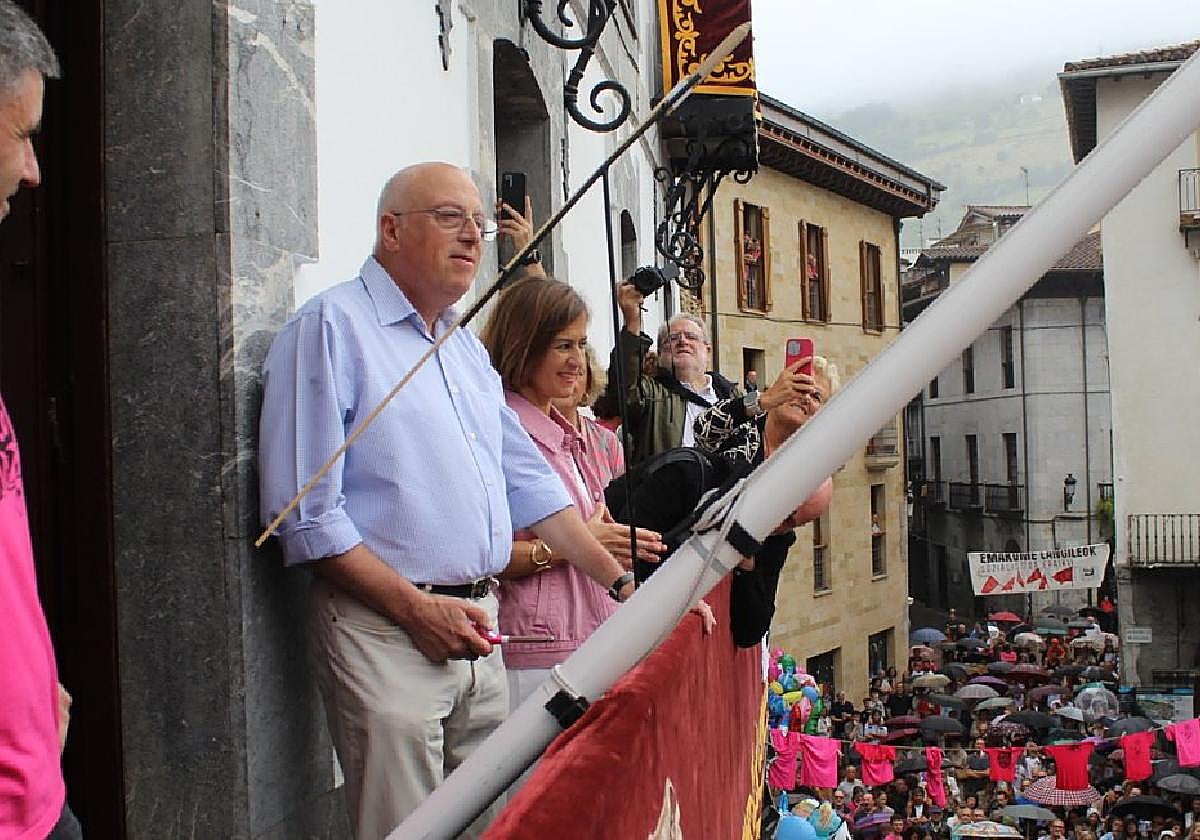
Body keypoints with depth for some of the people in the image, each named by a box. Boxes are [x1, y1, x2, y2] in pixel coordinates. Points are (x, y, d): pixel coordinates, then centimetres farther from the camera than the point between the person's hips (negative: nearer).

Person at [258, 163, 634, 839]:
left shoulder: (468, 348, 18)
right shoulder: (331, 327, -8)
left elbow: (528, 480, 20)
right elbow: (305, 513, -15)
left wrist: (619, 579, 12)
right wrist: (416, 607, -17)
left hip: (477, 631, 8)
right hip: (385, 631, -7)